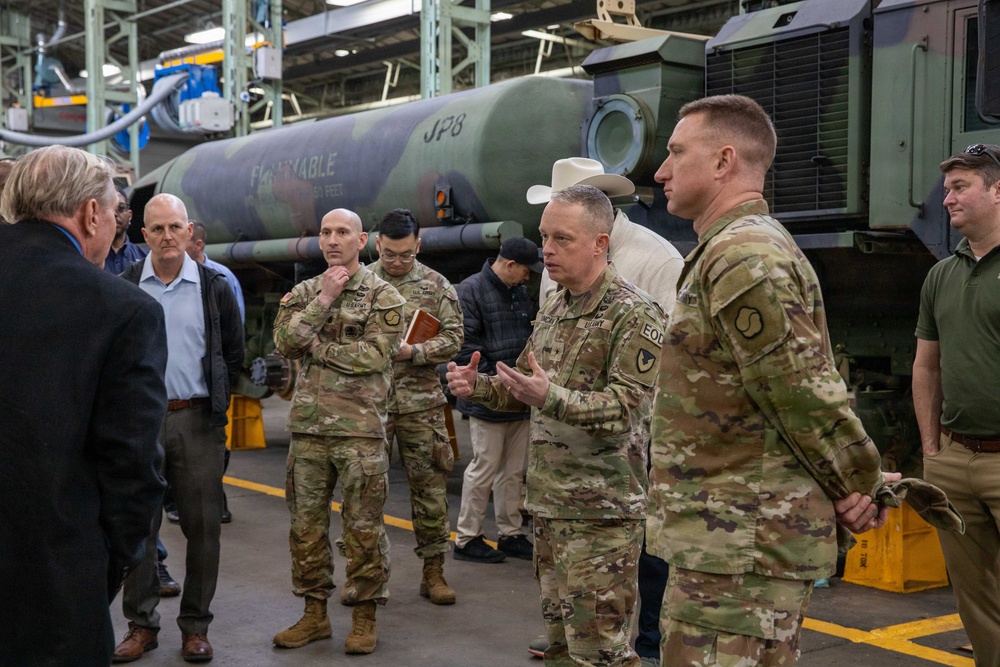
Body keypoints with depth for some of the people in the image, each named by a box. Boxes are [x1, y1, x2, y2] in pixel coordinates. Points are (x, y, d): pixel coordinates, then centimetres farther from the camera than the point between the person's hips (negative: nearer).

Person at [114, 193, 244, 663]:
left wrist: (216, 401, 4)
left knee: (202, 526, 4)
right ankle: (141, 624, 17)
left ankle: (196, 626, 15)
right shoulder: (124, 288, 3)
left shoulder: (214, 287, 4)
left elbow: (234, 353, 10)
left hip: (197, 420, 0)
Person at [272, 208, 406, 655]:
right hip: (307, 425, 4)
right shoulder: (303, 293, 11)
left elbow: (375, 354, -14)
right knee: (306, 523, 10)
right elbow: (284, 341, -5)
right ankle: (314, 613, 23)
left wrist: (318, 346, -8)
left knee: (363, 526, 1)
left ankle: (365, 617, 14)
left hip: (359, 428, -4)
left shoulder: (383, 296, -1)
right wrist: (323, 299, -10)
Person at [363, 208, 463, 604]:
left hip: (421, 401, 0)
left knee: (430, 486, 4)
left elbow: (453, 337, 0)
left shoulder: (437, 286, 4)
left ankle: (433, 571, 15)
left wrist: (414, 352, -14)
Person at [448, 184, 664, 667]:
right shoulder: (551, 311, 13)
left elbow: (623, 408, -20)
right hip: (548, 502, 8)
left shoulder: (635, 316, -12)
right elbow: (523, 387, 20)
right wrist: (477, 386, 1)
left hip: (601, 513, -8)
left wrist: (549, 397, -32)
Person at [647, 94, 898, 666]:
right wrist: (857, 488, 14)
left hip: (743, 543, -11)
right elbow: (803, 387, 18)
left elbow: (807, 394, -19)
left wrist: (857, 485, -6)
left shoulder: (741, 257, -18)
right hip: (737, 537, 11)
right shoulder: (745, 246, 17)